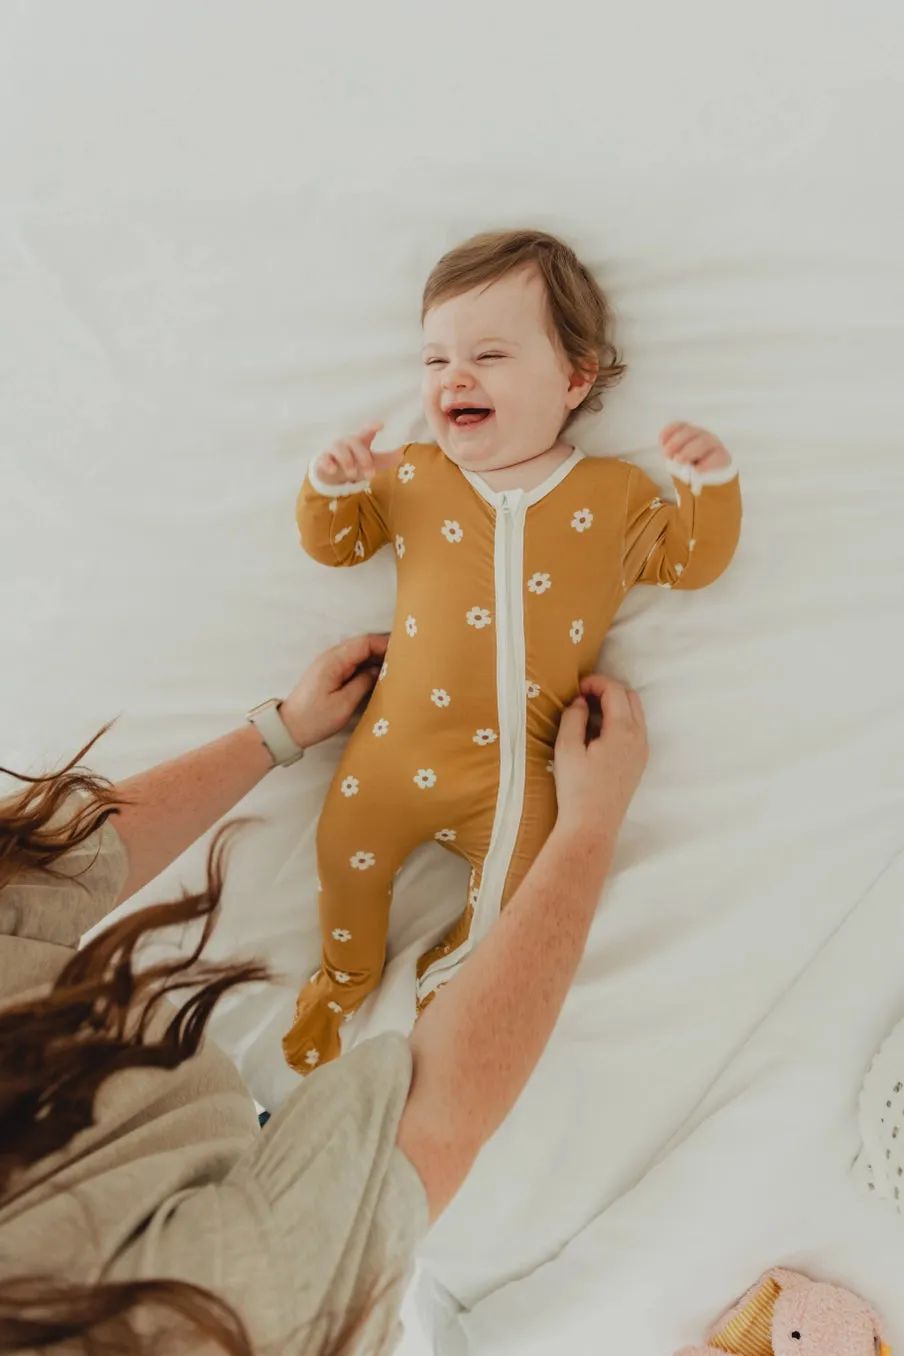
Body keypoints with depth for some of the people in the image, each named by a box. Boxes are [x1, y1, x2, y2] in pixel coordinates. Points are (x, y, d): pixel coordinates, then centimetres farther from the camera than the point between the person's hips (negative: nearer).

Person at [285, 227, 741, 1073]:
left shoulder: (613, 495, -2)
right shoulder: (409, 476, 2)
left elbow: (691, 561, 7)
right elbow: (334, 544, 12)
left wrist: (709, 483, -10)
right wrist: (330, 485, -9)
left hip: (524, 762, -1)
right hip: (404, 742, 1)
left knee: (517, 893, 7)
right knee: (345, 852, 9)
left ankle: (445, 978, 41)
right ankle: (346, 977, 42)